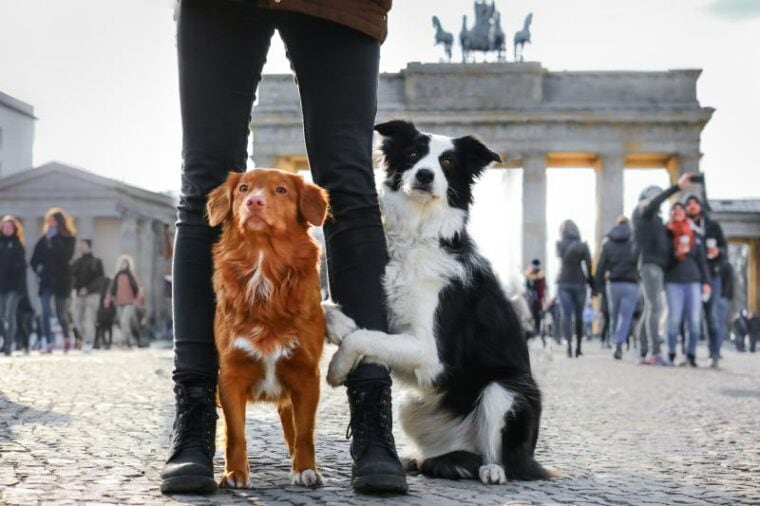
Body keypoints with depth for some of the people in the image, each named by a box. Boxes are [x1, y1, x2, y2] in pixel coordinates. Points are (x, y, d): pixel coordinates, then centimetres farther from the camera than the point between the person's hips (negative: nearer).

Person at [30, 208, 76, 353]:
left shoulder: (68, 239, -1)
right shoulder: (44, 239, 8)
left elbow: (65, 256, -17)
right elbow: (34, 259, 11)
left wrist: (53, 240, -15)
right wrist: (38, 268, -6)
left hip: (61, 280, -3)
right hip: (46, 280, 3)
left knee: (61, 313, 5)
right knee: (46, 312, -7)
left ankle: (67, 337, 31)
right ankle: (49, 343, -7)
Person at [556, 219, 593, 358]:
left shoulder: (560, 245, 0)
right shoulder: (582, 246, -3)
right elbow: (589, 266, -5)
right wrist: (591, 282, 1)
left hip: (563, 283, 0)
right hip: (579, 283, 0)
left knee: (566, 315, -3)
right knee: (579, 316, 10)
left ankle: (569, 343, -21)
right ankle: (578, 347, 12)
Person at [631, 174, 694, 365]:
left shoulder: (655, 219, 31)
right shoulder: (642, 210, 4)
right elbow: (654, 203, -20)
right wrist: (677, 187, -29)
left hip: (657, 266, 10)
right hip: (648, 263, -10)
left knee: (650, 310, 5)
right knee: (655, 307, -21)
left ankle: (643, 354, 4)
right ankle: (656, 352, -31)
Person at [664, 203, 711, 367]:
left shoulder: (694, 235, 13)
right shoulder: (665, 234, 4)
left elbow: (702, 260, 12)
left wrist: (706, 281, 5)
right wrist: (676, 254, -15)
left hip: (693, 281, 3)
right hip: (673, 282, -2)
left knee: (695, 320, -4)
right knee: (674, 319, -8)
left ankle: (691, 354, 6)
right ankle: (671, 353, 3)